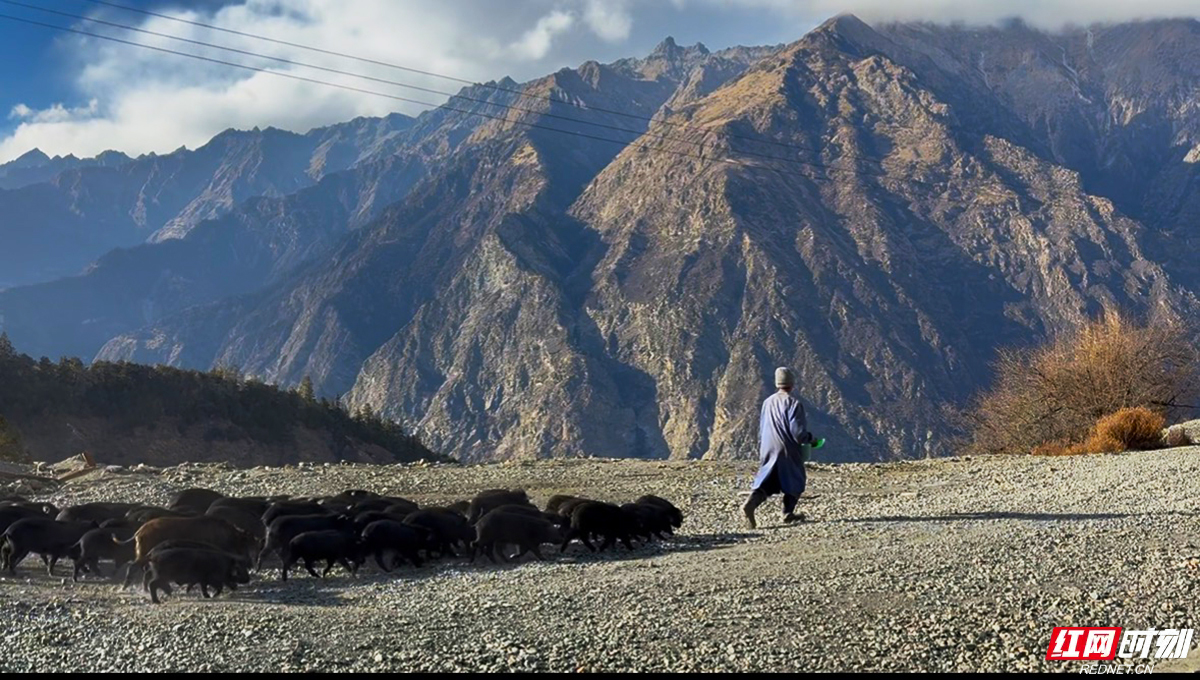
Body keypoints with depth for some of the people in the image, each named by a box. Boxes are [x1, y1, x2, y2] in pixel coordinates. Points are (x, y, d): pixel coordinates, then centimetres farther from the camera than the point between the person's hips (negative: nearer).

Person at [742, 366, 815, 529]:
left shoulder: (768, 402, 8)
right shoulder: (794, 403, -12)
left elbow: (761, 430, 16)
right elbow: (798, 433, -17)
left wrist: (761, 453, 26)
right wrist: (810, 438, 4)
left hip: (768, 451, 5)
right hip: (788, 451, -5)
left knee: (766, 482, 4)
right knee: (795, 481, 15)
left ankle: (751, 504, -19)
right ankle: (788, 514, 17)